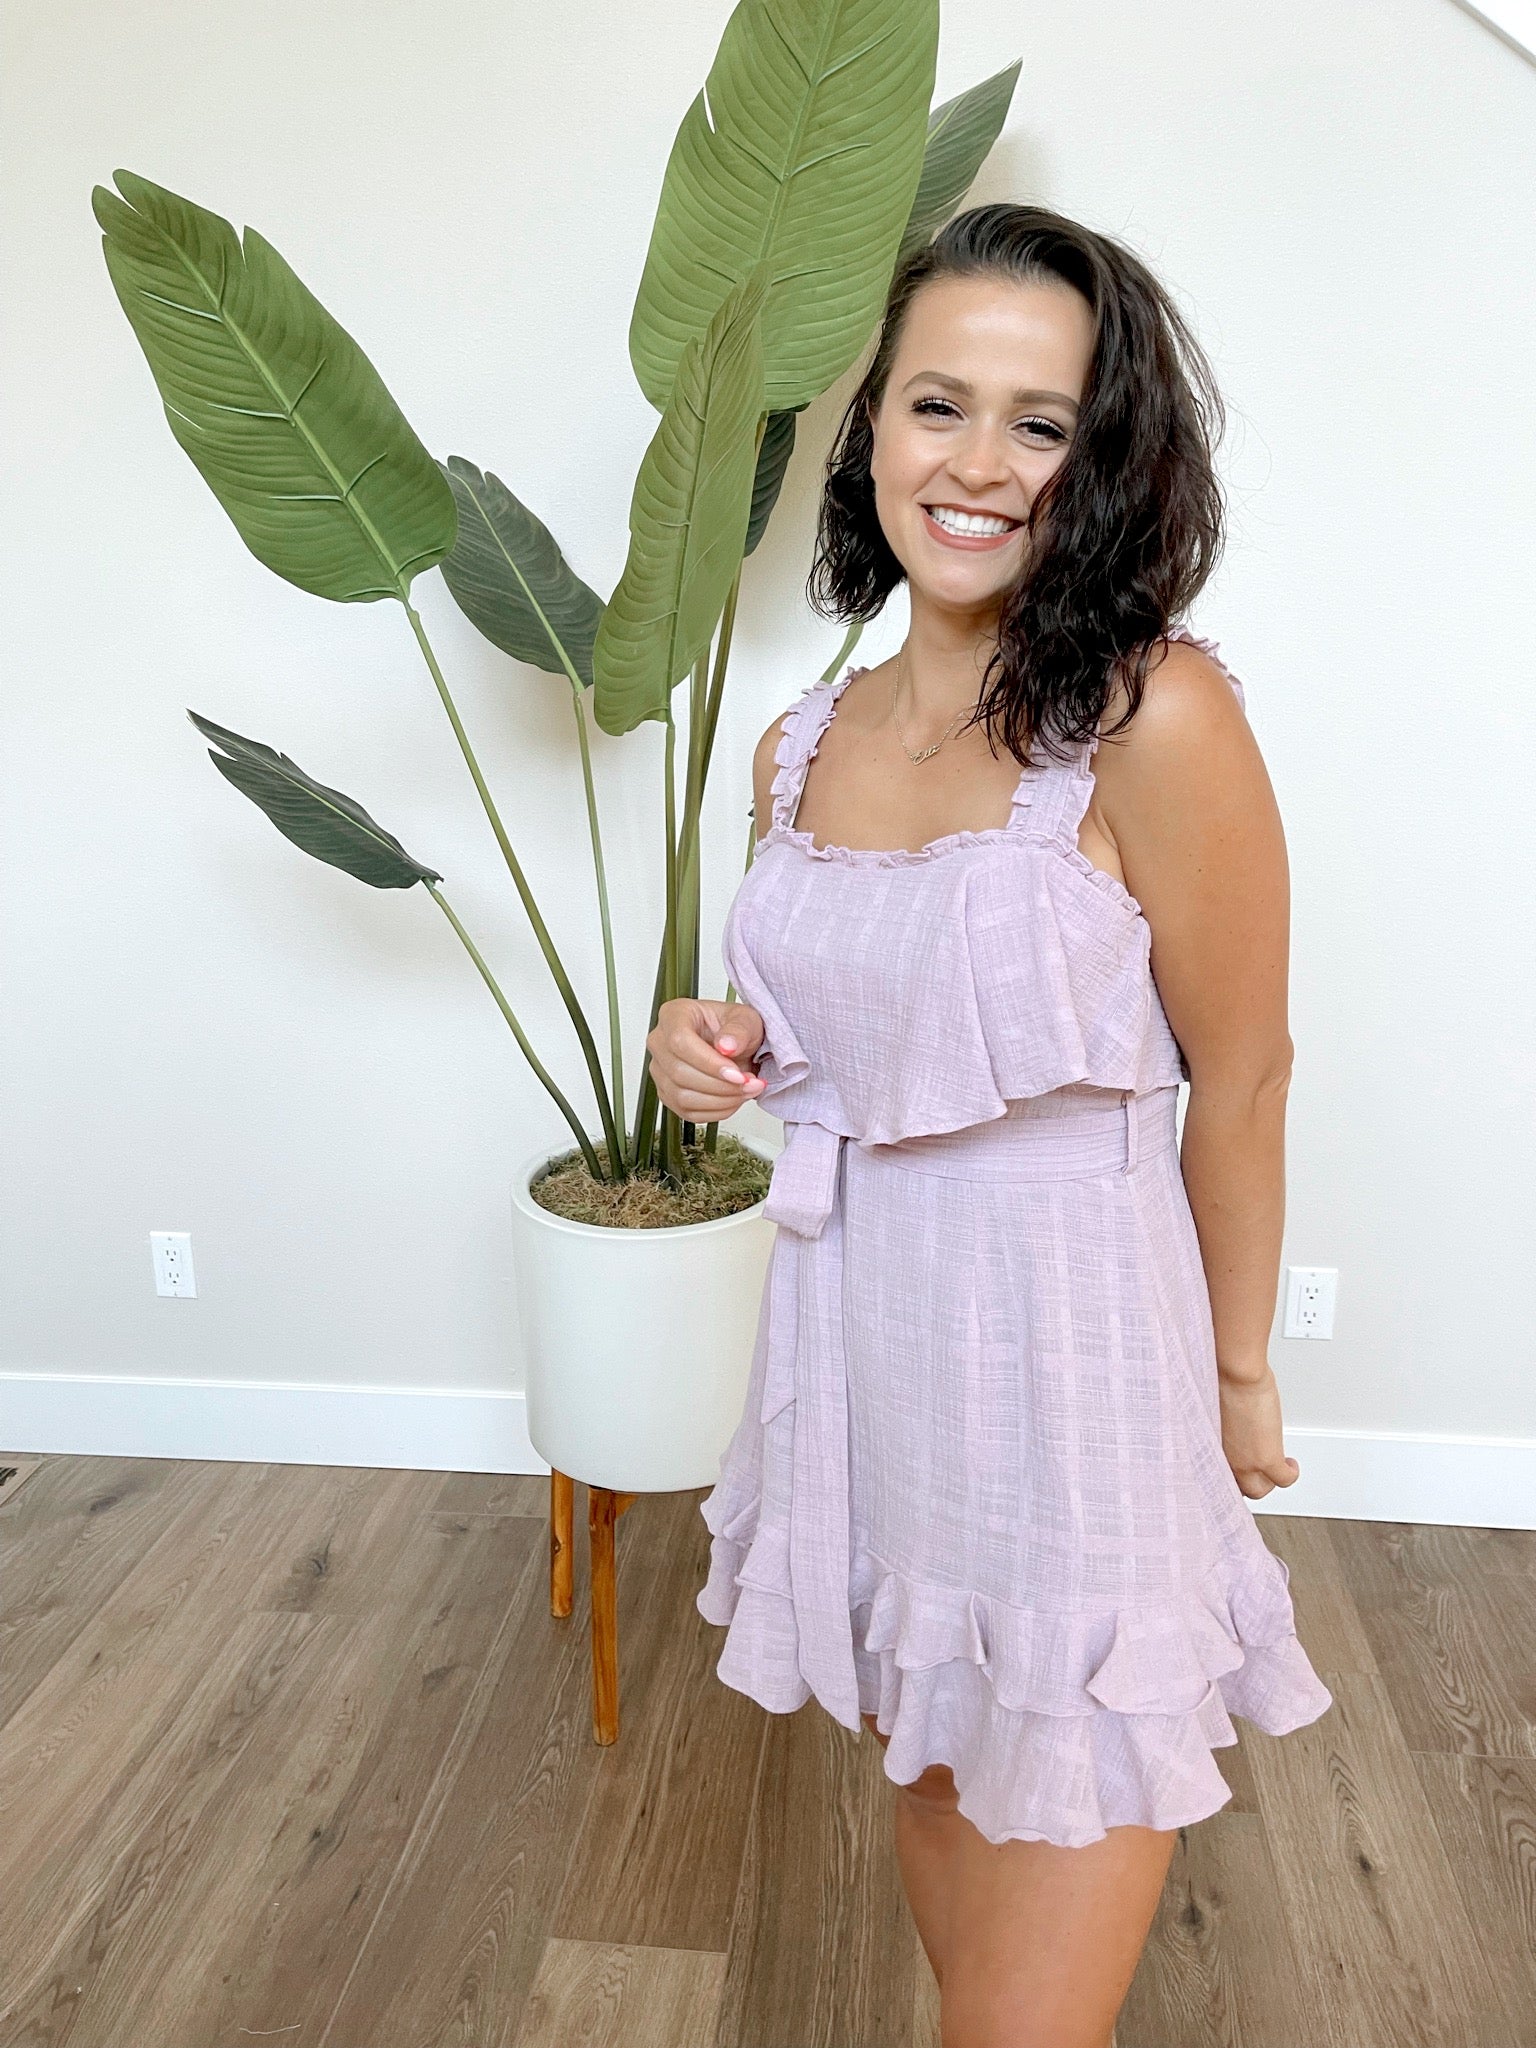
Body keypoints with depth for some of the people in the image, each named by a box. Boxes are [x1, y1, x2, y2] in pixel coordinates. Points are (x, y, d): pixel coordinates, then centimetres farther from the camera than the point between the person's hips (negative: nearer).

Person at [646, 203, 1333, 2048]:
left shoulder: (1156, 720, -17)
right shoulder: (802, 746, 2)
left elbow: (1239, 1078, -8)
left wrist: (1239, 1373, 1)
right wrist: (711, 1051, -6)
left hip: (1070, 1372, -6)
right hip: (854, 1348, 6)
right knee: (926, 1789, 27)